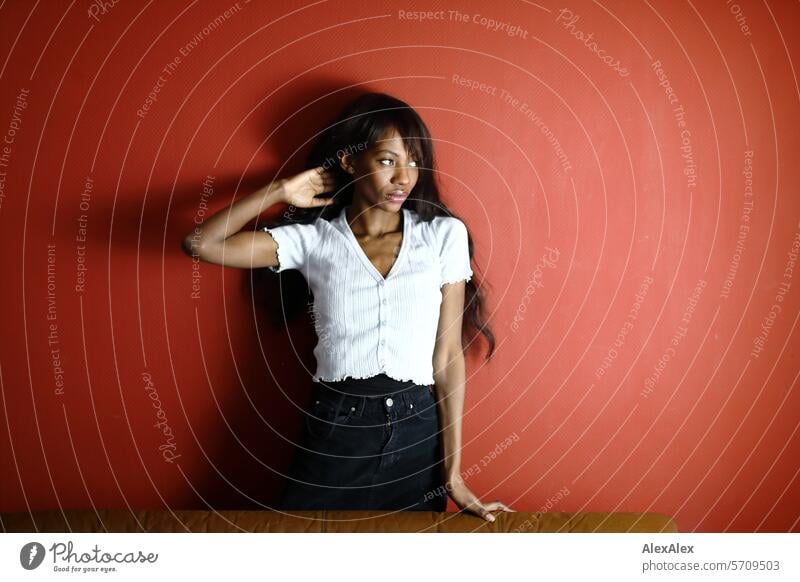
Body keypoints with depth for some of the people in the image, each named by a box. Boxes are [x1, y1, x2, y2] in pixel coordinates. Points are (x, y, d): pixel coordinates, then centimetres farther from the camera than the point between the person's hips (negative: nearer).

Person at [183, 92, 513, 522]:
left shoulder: (444, 234, 1)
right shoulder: (312, 238, 1)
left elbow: (448, 354, 0)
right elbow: (199, 245, -6)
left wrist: (453, 473, -2)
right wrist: (279, 193, -4)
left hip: (416, 435, 1)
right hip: (333, 431, 0)